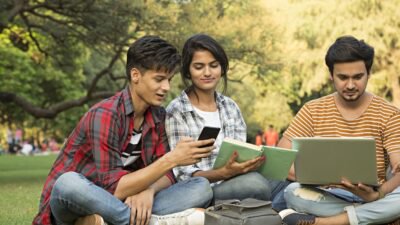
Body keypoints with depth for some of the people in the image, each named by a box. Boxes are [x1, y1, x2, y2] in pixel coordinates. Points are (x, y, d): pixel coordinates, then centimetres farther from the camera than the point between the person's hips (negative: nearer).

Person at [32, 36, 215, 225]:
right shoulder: (105, 115, -19)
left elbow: (166, 175, 0)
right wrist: (171, 159, -31)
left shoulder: (158, 116, 3)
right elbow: (113, 189, -25)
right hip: (79, 207, -5)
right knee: (69, 183, -41)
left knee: (202, 187, -12)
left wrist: (149, 190, -24)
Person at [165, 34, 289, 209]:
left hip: (237, 184, 4)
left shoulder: (230, 107, 13)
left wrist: (254, 161, -13)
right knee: (253, 182, -33)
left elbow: (241, 155, 11)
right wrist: (224, 173, -25)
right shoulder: (176, 111, -4)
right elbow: (184, 176, -9)